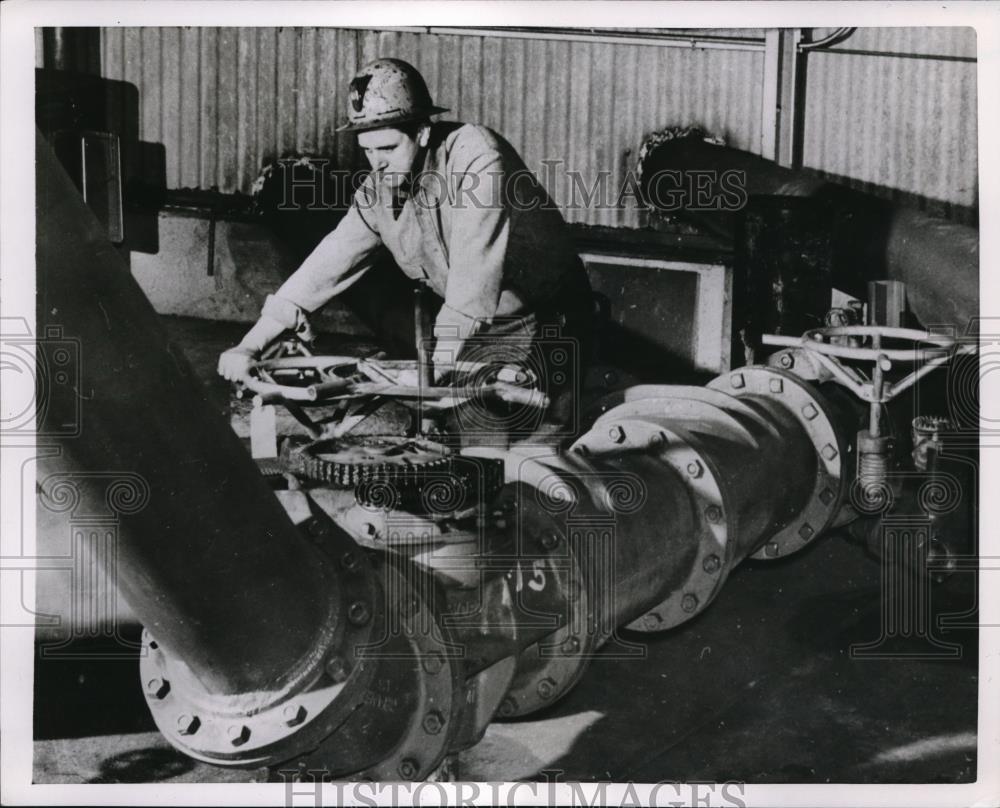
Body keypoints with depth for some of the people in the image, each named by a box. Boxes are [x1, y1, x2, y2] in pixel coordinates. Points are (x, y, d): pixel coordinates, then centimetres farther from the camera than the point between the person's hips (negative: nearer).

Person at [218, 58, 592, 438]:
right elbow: (326, 266, -5)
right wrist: (249, 346, -13)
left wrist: (437, 367, -36)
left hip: (546, 319, -5)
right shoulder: (379, 192, -5)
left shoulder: (475, 153, -26)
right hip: (477, 327, 6)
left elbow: (474, 269, -32)